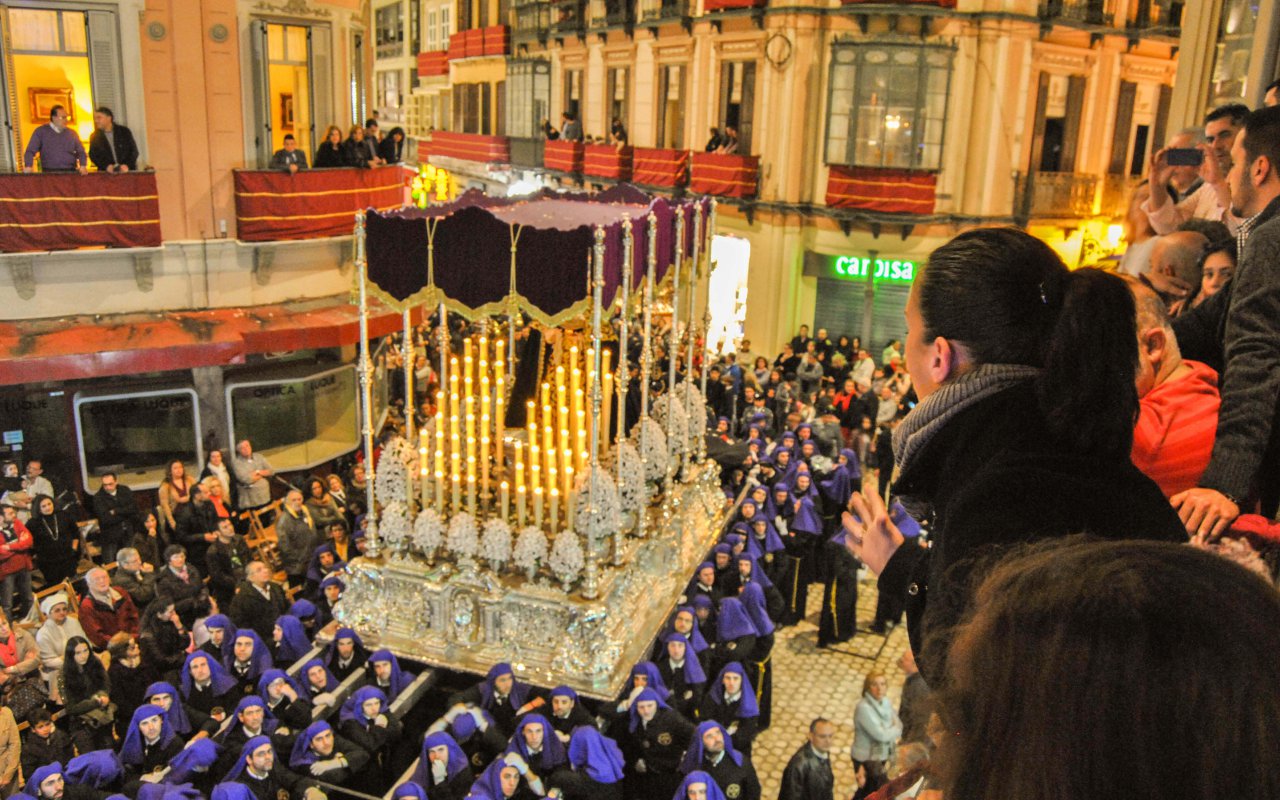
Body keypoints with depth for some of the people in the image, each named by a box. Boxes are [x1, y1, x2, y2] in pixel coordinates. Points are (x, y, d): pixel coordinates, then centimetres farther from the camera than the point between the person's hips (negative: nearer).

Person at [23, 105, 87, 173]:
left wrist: (83, 166, -3)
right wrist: (28, 167, -11)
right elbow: (30, 151, 5)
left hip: (71, 172, 2)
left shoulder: (72, 134, 16)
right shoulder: (41, 132, 9)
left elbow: (81, 152, 17)